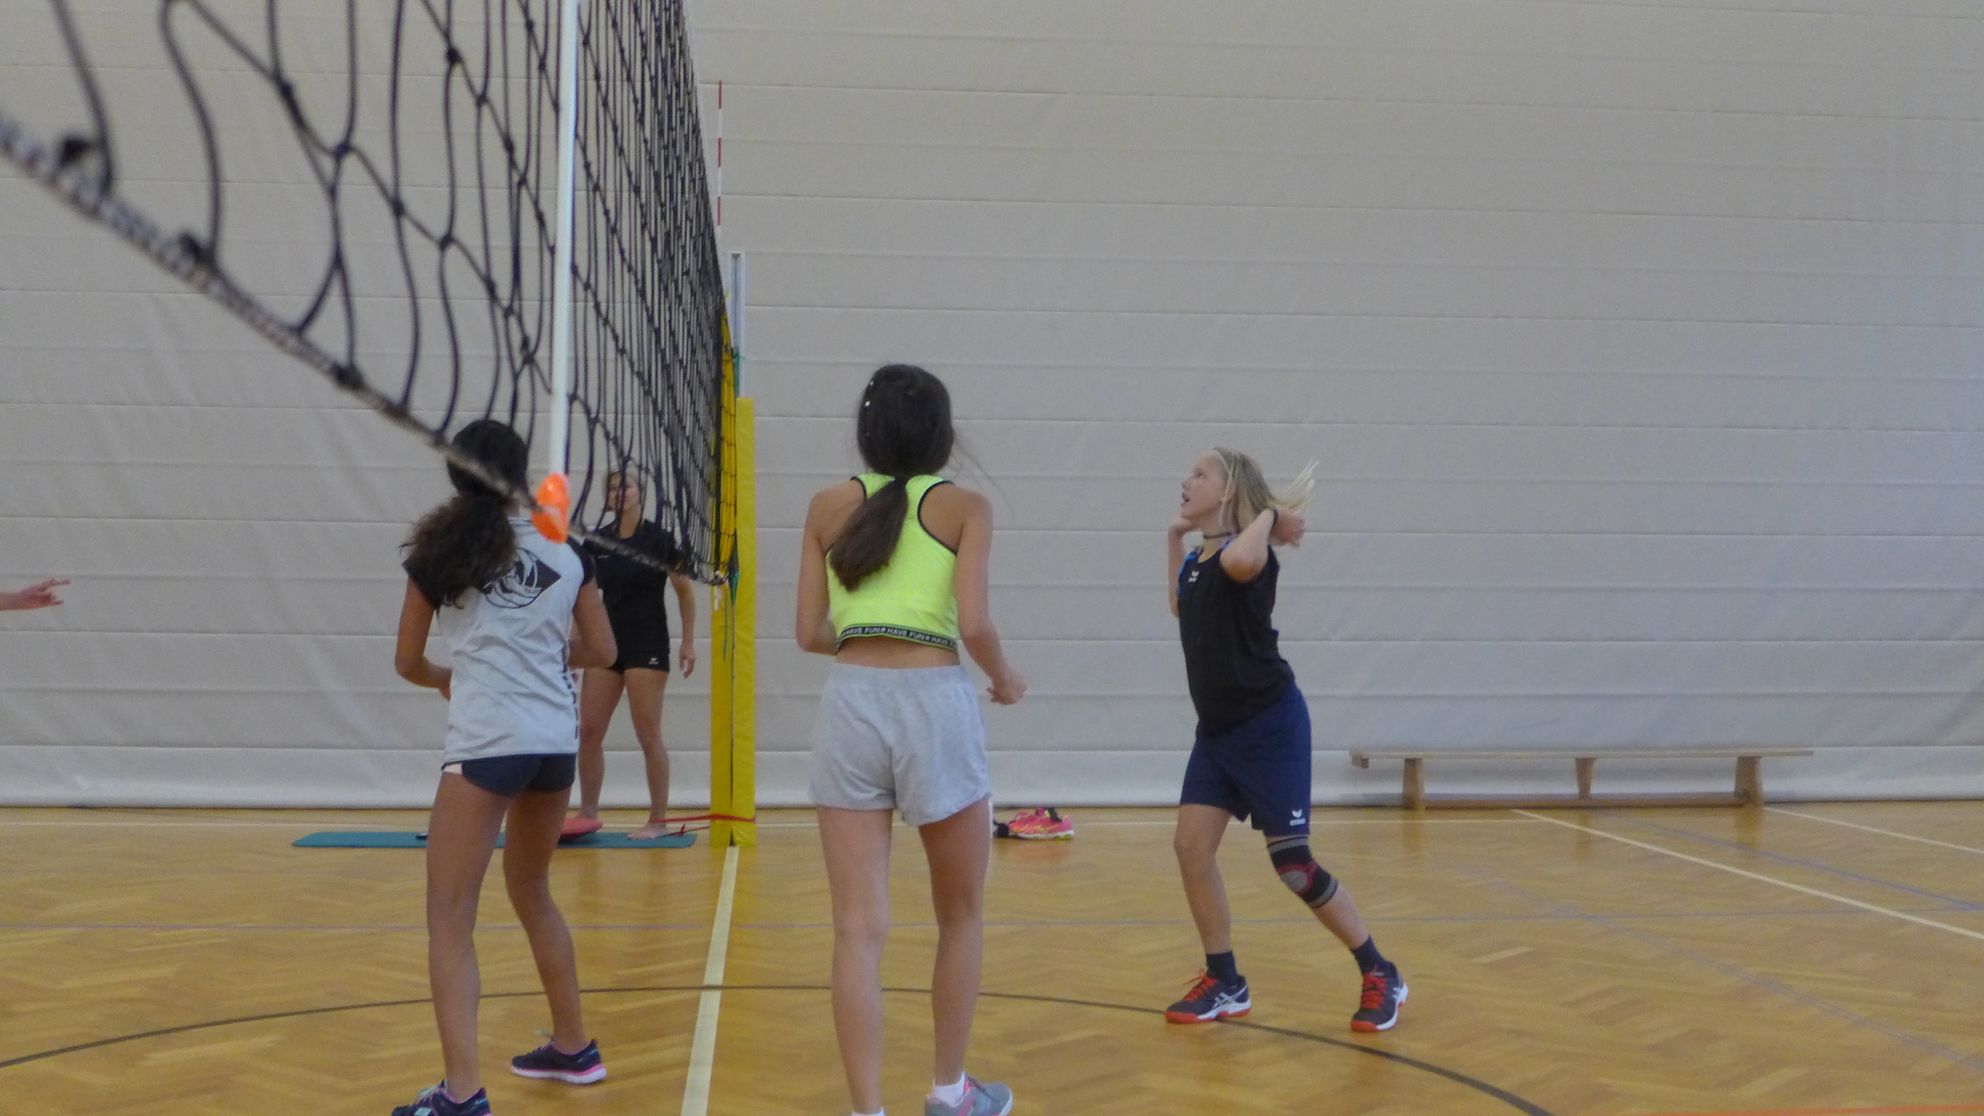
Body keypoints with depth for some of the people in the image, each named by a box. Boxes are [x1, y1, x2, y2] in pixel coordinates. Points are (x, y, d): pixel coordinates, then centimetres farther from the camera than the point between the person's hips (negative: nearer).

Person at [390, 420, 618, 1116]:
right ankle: (573, 1049, 34)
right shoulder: (565, 553, 9)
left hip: (486, 743, -5)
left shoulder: (440, 550, 2)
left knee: (450, 920, -1)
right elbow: (602, 652, 15)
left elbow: (407, 663, 12)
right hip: (557, 741, 5)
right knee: (532, 893, 24)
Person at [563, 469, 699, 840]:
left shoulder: (659, 539, -6)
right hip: (607, 643, 5)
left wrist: (688, 642, -2)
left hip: (647, 645, -5)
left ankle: (658, 820, 6)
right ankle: (588, 813, 15)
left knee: (648, 734, -3)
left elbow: (685, 590, 1)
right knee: (588, 730, 2)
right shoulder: (595, 544, 5)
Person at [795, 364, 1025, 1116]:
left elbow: (810, 634, 9)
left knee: (860, 928, 3)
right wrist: (1004, 680, 11)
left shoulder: (830, 505, 11)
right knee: (961, 915, 18)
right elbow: (973, 624, -8)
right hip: (935, 702, -2)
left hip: (850, 703, 2)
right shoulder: (965, 507, 4)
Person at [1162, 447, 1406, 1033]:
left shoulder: (1251, 550, -16)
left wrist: (1270, 511, -24)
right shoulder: (1198, 560, 11)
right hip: (1217, 729, 8)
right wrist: (1176, 537, 24)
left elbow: (1240, 560, -43)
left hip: (1269, 726, -8)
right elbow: (1181, 607, 33)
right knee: (1191, 845, -1)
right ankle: (1225, 984, 12)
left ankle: (1381, 976, 12)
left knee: (1292, 862, -5)